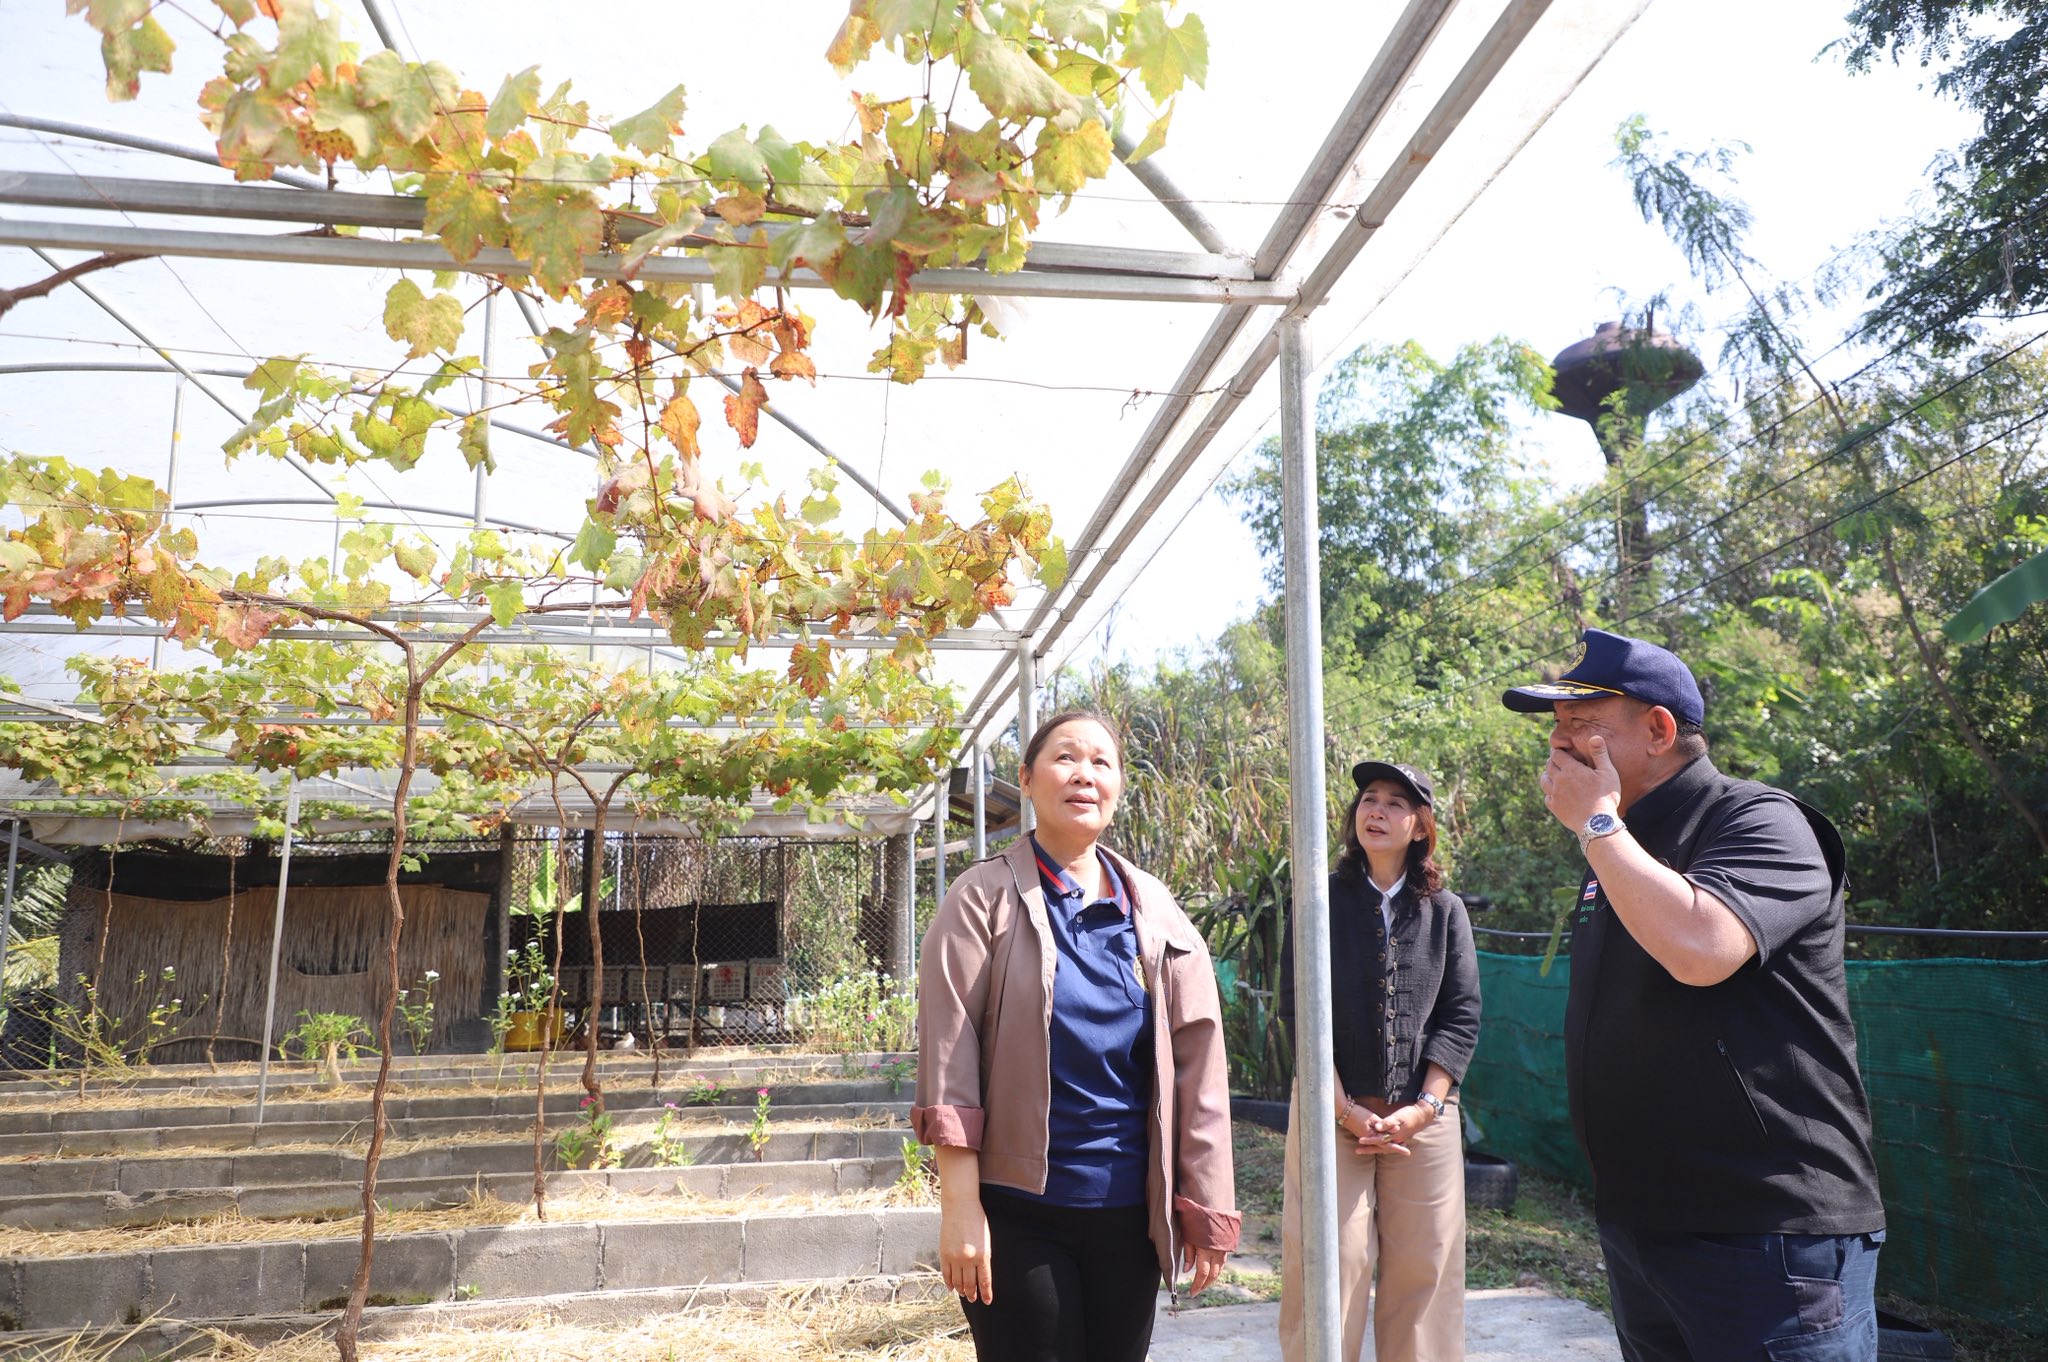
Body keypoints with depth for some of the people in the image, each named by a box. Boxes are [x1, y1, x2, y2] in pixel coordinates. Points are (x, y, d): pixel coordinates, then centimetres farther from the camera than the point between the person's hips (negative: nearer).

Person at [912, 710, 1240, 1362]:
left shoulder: (1153, 909, 4)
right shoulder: (986, 899, -6)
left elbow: (1196, 1059, 3)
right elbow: (949, 1053, -10)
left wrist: (1207, 1207, 1)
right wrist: (959, 1203, -14)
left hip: (1129, 1209, 4)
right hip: (1018, 1209, -3)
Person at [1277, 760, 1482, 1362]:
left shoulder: (1445, 910, 7)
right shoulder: (1321, 903, 2)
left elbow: (1461, 1017, 3)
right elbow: (1298, 1013, -3)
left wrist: (1424, 1107, -8)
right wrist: (1345, 1110, -10)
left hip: (1424, 1117, 2)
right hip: (1333, 1112, -1)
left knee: (1422, 1271, 5)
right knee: (1330, 1271, -2)